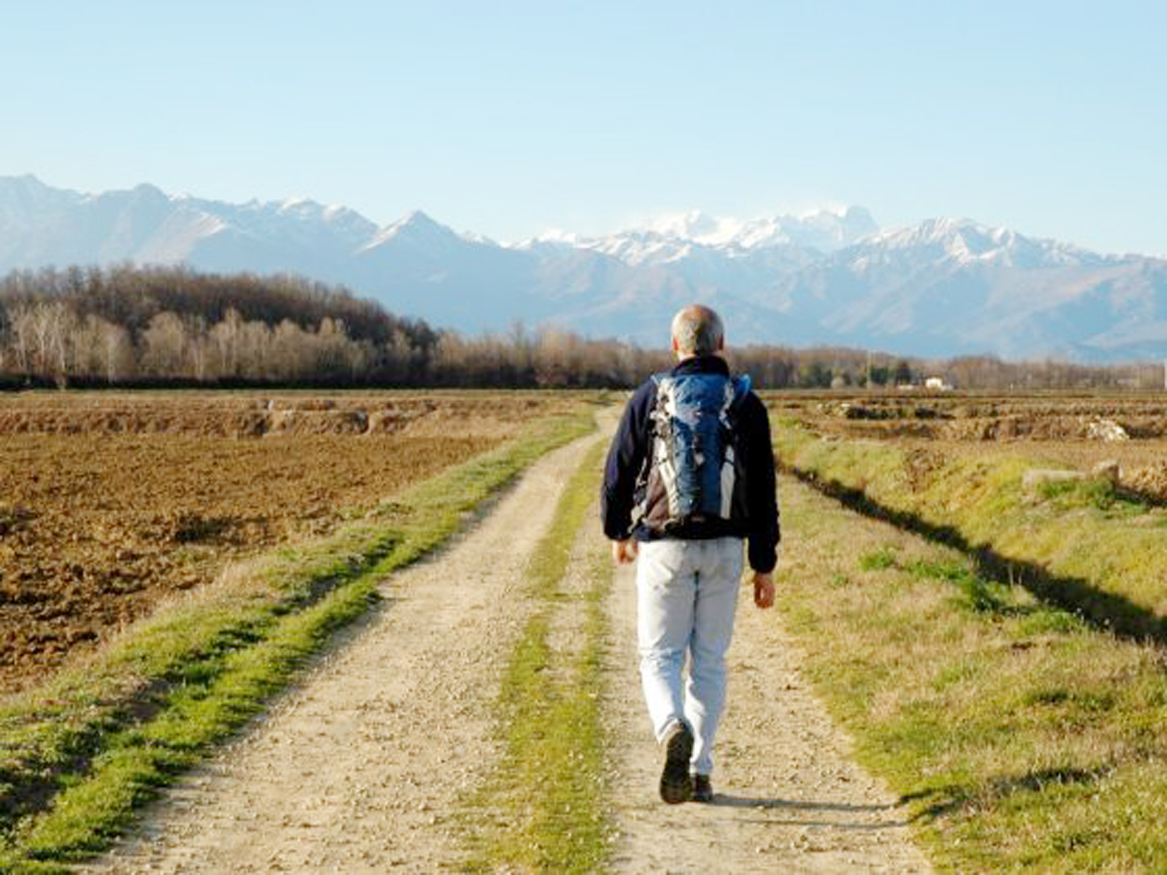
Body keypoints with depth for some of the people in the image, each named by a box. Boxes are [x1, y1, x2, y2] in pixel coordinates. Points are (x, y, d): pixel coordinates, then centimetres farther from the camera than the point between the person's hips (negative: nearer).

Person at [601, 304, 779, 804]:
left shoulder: (650, 397, -2)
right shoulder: (745, 404, 1)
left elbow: (618, 471, 3)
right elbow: (763, 492, 0)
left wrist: (617, 532, 20)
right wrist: (765, 566, 4)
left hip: (664, 546, -1)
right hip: (724, 547, 2)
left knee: (660, 655, 5)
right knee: (709, 660, 11)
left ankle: (674, 730, -25)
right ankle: (700, 772, 11)